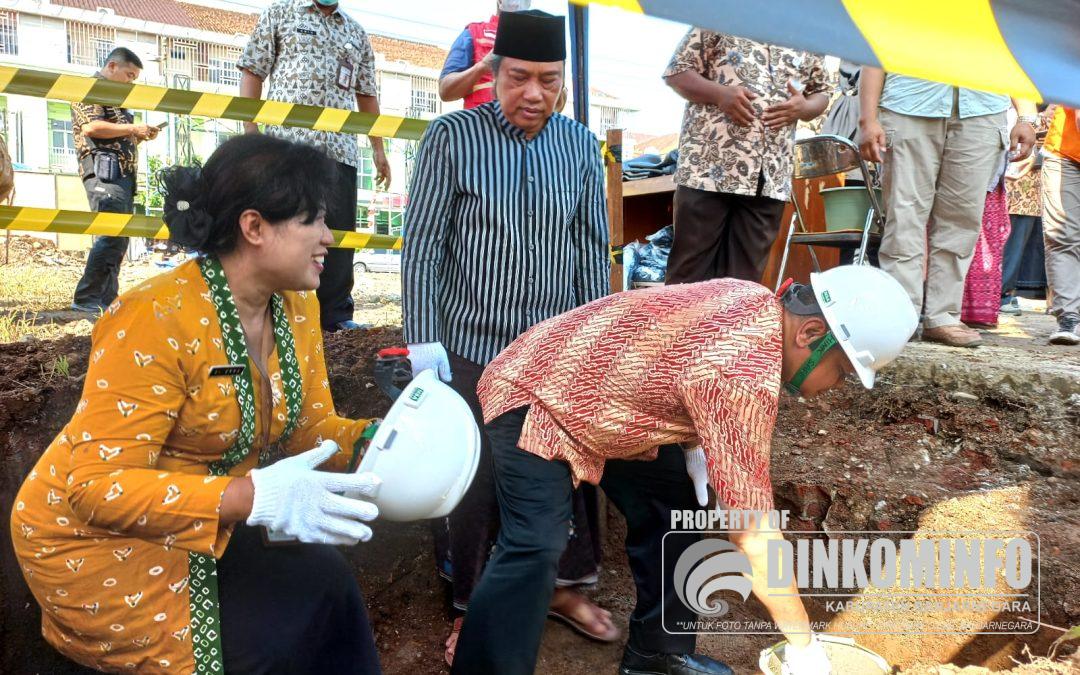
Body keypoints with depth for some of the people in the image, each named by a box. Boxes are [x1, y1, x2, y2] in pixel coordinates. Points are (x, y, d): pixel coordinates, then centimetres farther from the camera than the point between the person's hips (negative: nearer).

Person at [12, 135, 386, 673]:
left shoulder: (296, 305, -5)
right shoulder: (156, 320, -27)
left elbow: (307, 425, -1)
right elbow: (98, 486, -29)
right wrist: (254, 497, -40)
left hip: (206, 529, 7)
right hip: (98, 539, -6)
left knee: (321, 587, -11)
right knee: (284, 630, -17)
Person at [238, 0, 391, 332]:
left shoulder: (356, 33, 23)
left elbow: (367, 95, 23)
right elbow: (252, 72, 7)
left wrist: (378, 149, 16)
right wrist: (250, 132, -4)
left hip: (340, 149, 3)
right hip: (286, 141, -3)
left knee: (340, 232, 0)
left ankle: (336, 315, 8)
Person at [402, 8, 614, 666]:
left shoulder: (581, 145, 3)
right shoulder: (452, 136, -7)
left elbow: (592, 252, 7)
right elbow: (422, 247, -7)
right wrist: (424, 342, -11)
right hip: (473, 347, -3)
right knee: (475, 479, 7)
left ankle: (564, 586, 36)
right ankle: (470, 606, 29)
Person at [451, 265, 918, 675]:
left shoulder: (757, 302, -5)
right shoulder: (744, 376, -34)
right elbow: (754, 534, -28)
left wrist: (692, 445, 0)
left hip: (594, 393, 9)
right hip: (534, 397, -9)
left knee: (673, 508, 10)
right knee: (535, 548, -23)